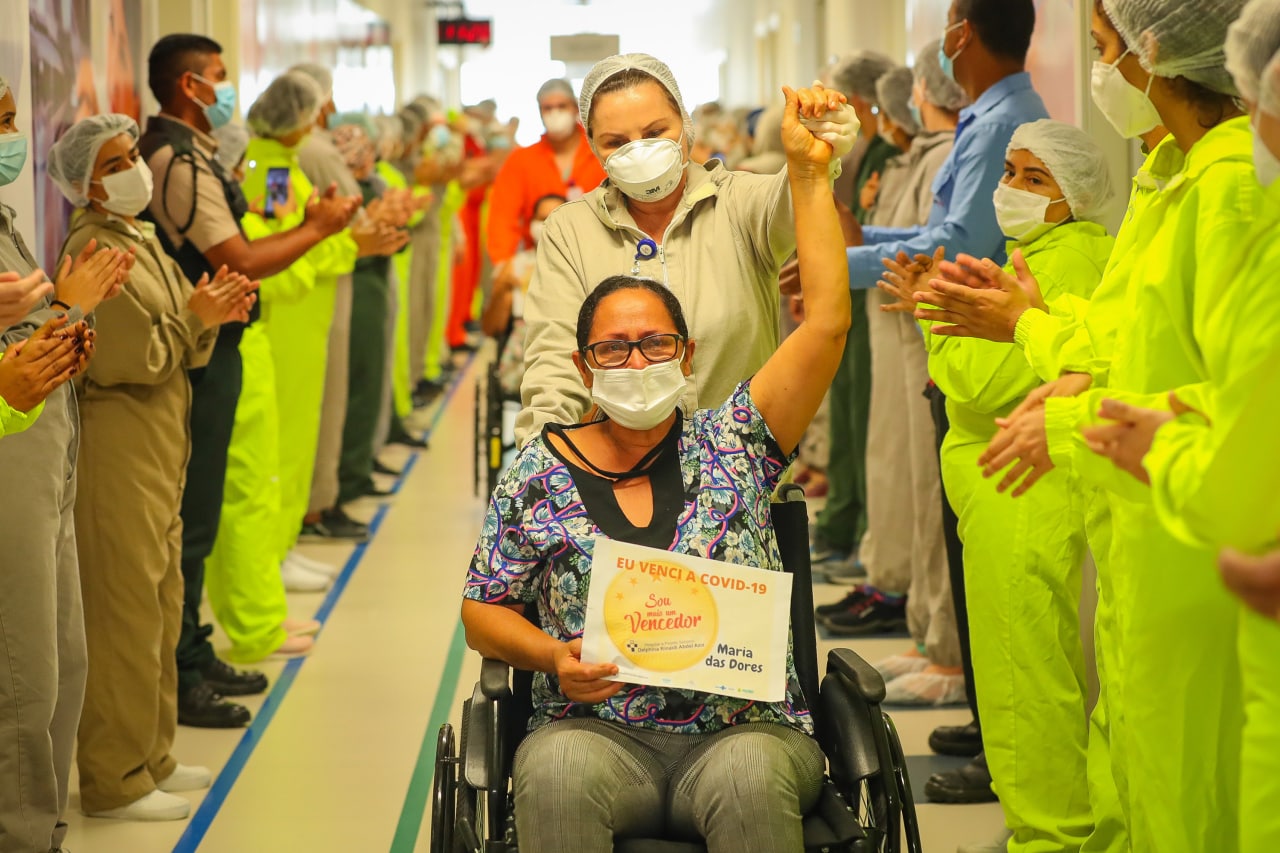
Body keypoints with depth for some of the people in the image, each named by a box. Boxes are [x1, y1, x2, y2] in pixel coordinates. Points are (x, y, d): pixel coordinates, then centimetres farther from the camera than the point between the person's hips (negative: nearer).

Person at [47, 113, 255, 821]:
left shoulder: (141, 238, 15)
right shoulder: (94, 249, -15)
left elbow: (178, 350, 15)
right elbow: (129, 358, -19)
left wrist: (208, 315, -4)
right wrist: (196, 316, -11)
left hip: (159, 445, 10)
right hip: (116, 451, -10)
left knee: (160, 606, 16)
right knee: (125, 611, -5)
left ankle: (149, 756, 27)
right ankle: (115, 781, 2)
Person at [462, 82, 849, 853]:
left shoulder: (732, 444, 7)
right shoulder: (541, 472, 9)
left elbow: (827, 323, -2)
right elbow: (484, 611, 14)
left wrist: (808, 172, -5)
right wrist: (554, 657, -7)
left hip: (748, 727, 0)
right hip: (598, 730, 0)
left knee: (750, 778, -35)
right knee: (556, 772, -33)